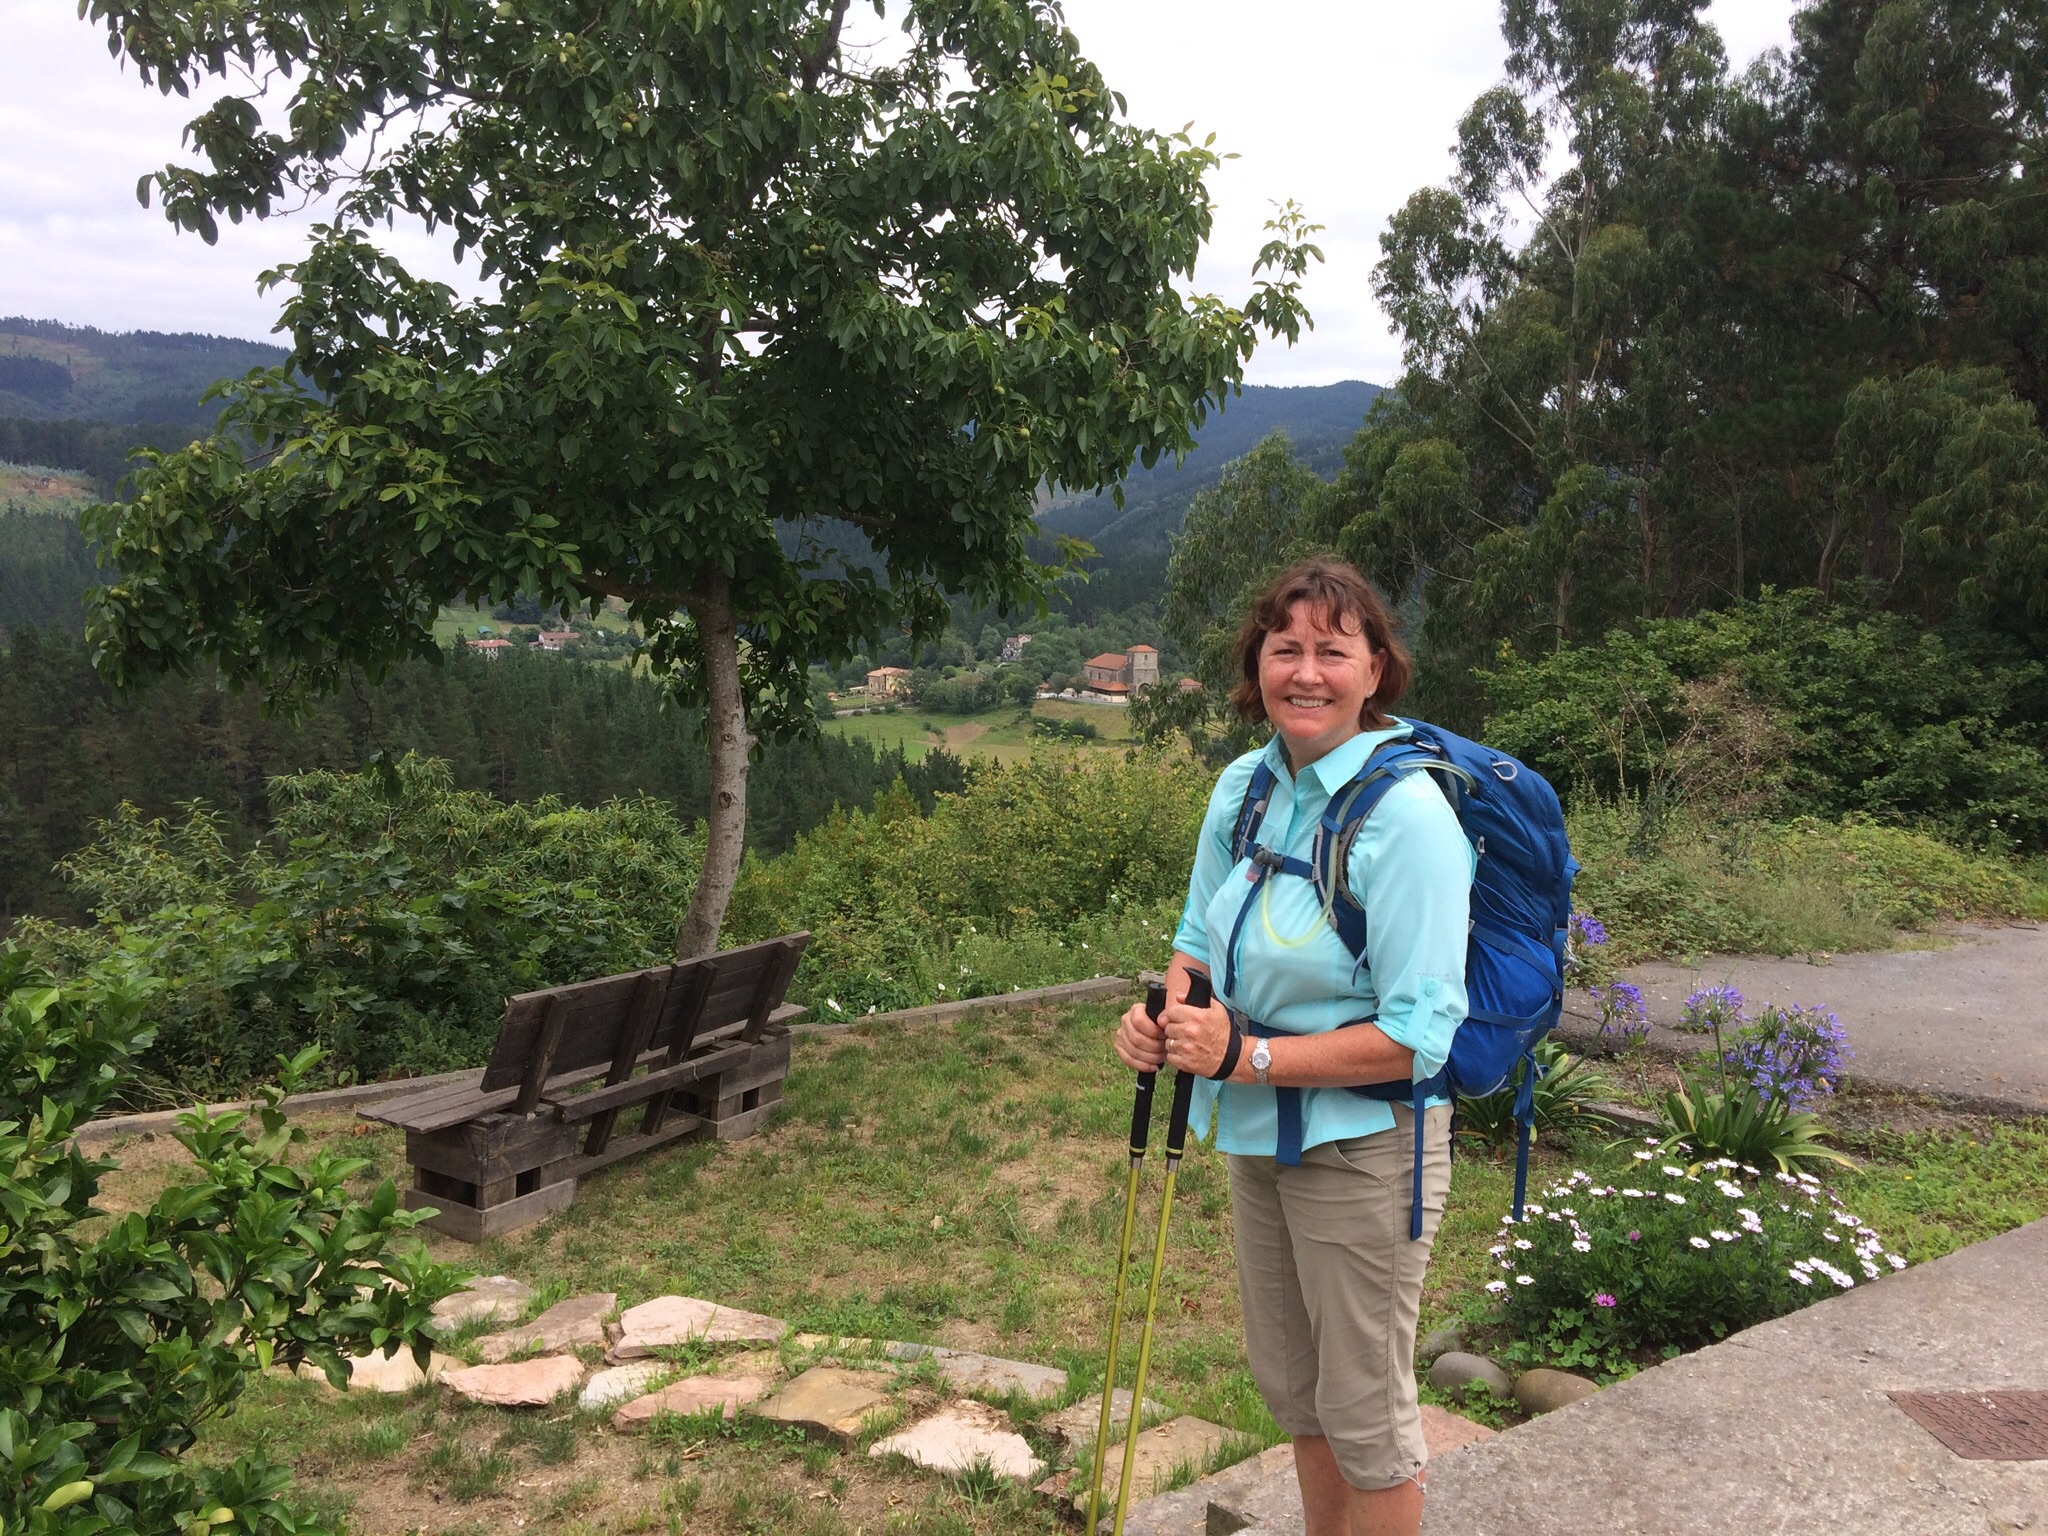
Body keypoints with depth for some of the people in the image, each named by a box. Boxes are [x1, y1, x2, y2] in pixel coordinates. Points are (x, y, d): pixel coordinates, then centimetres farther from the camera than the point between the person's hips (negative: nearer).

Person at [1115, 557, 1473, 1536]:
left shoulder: (1406, 812, -23)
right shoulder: (1243, 785, -2)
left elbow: (1418, 1034, -24)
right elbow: (1202, 933, 11)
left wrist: (1248, 1055, -27)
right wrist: (1164, 1017, -9)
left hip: (1362, 1146, -7)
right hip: (1256, 1132, 7)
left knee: (1363, 1409, 12)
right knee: (1287, 1381, 25)